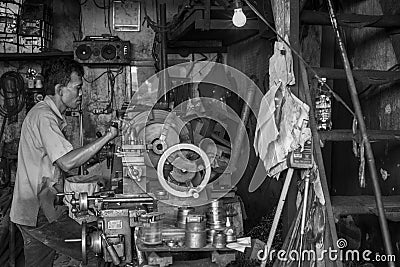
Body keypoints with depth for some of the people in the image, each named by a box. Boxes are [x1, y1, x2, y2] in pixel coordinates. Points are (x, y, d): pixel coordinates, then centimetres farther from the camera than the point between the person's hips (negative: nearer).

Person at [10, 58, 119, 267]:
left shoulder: (50, 115, 16)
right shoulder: (43, 116, -16)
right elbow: (67, 162, -28)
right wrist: (107, 137, -23)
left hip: (32, 211, 10)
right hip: (40, 214, -10)